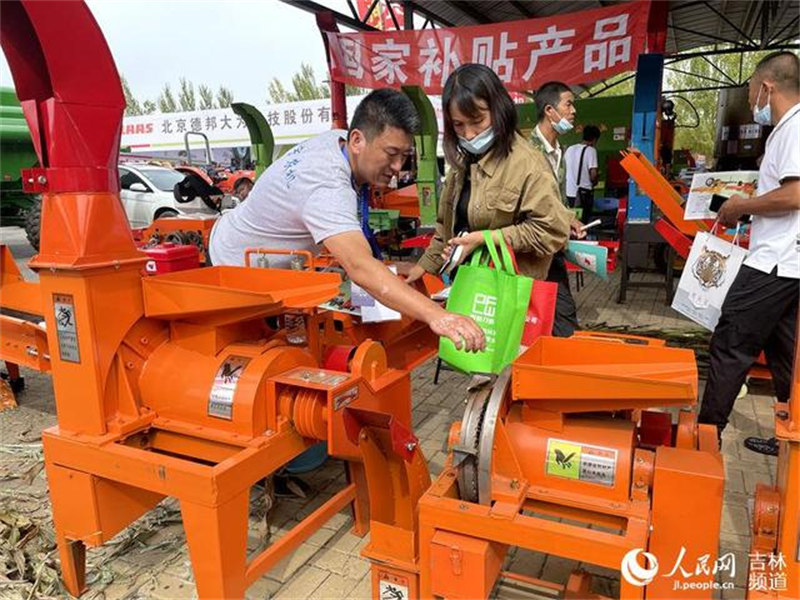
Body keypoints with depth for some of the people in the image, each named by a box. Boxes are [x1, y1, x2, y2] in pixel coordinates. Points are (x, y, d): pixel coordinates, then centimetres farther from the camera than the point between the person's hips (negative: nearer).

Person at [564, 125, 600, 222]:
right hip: (583, 192, -6)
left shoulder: (570, 149, 9)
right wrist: (594, 182, 4)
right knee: (584, 222, 2)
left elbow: (563, 170, 12)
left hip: (568, 192, 6)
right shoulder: (591, 150, -8)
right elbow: (593, 174, -15)